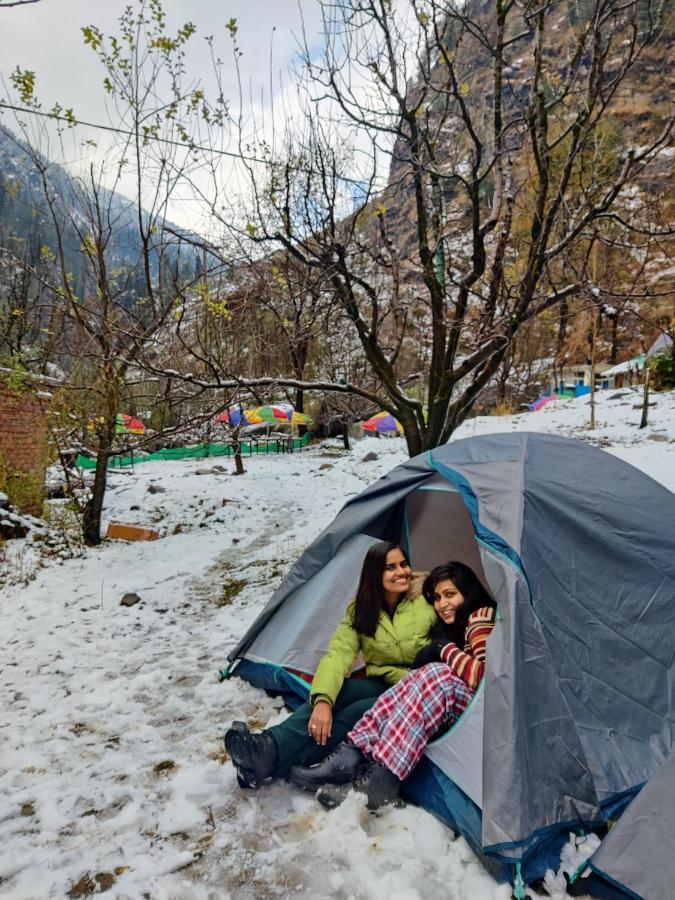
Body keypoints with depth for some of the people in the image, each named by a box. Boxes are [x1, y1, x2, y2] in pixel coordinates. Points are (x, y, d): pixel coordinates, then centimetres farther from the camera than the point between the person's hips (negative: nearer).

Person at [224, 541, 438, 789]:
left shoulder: (427, 603, -13)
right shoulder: (361, 610, -5)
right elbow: (338, 654, -19)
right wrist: (323, 699, -37)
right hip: (379, 685, 4)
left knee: (359, 711, -33)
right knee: (336, 691, -30)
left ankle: (270, 760, -45)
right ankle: (266, 748, -44)